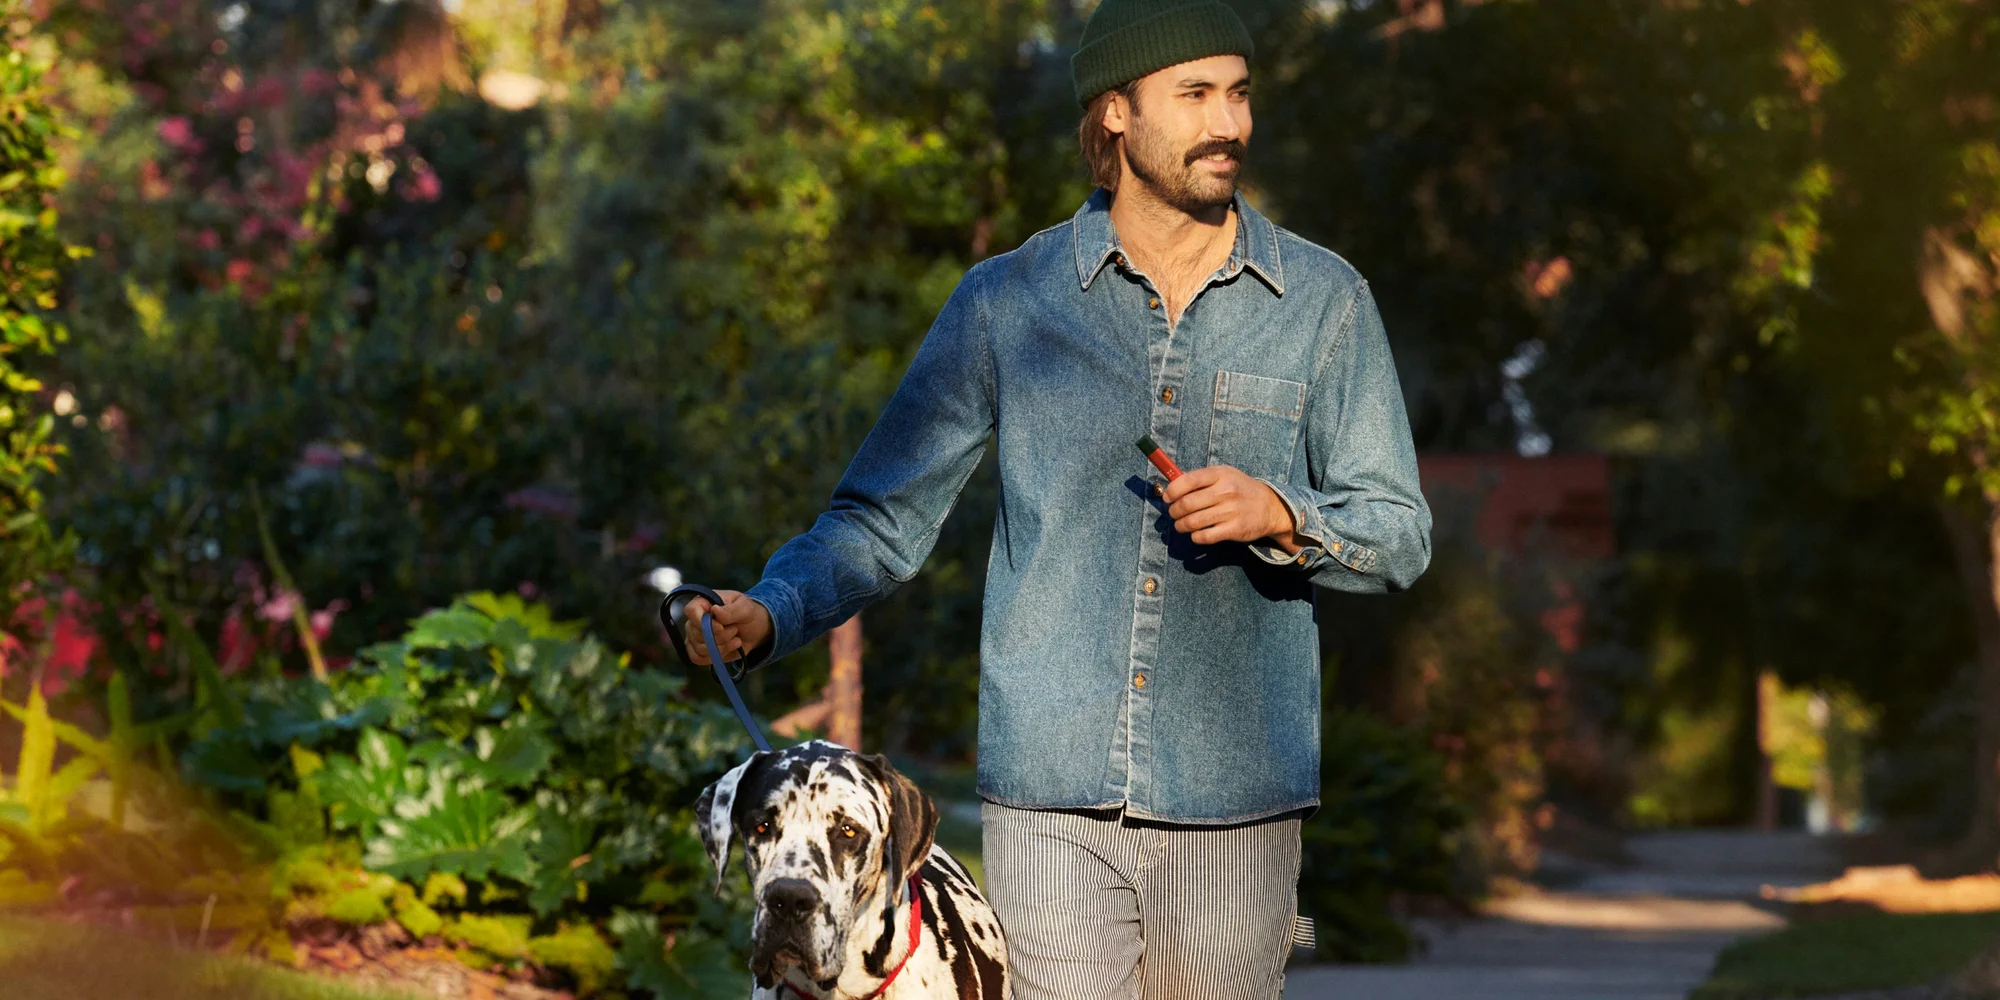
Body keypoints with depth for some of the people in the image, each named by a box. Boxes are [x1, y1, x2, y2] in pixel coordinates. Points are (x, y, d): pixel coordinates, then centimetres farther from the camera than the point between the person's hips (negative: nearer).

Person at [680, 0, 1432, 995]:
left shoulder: (1323, 301, 6)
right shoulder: (1006, 303, 4)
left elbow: (1398, 535, 7)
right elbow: (883, 516, 8)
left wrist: (1278, 513, -14)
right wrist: (768, 613, -11)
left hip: (1232, 801, 1)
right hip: (1051, 796, -1)